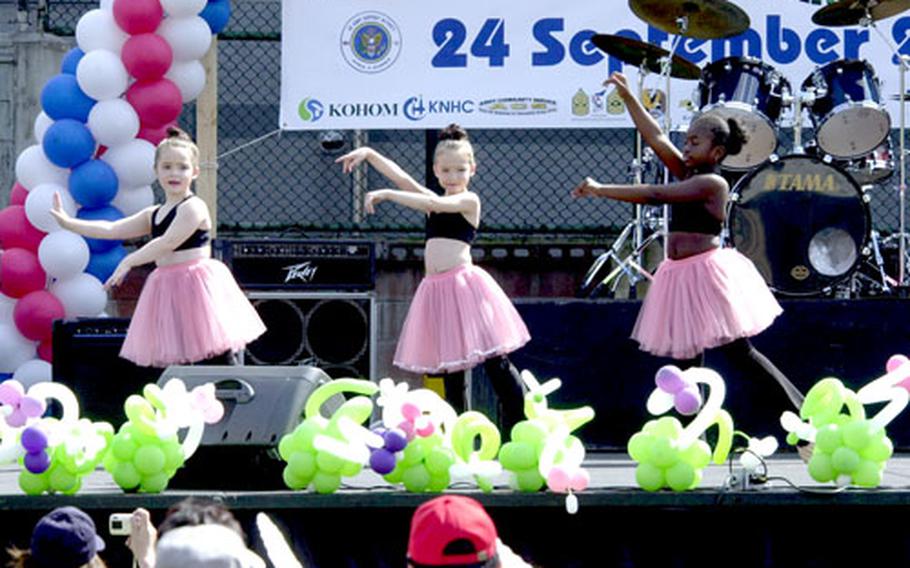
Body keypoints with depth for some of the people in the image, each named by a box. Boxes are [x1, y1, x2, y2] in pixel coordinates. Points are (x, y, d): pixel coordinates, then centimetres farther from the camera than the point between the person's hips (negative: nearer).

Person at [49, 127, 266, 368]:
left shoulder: (193, 207, -10)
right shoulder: (154, 215, 16)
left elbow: (168, 242, -20)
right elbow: (112, 229, 13)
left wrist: (129, 262, -22)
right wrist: (69, 223, 9)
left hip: (195, 284, -8)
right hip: (167, 288, 8)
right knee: (174, 358, 9)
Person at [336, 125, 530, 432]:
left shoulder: (469, 201, 0)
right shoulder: (433, 201, 17)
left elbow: (431, 204, -14)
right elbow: (401, 177, 9)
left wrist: (386, 195, -15)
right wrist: (368, 154, -2)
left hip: (464, 285, -6)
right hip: (436, 289, 6)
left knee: (495, 362, -9)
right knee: (449, 370, 7)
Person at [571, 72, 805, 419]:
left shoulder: (712, 183, -14)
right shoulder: (687, 175, 10)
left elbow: (655, 195, -21)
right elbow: (655, 138, 7)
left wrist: (601, 190, -20)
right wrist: (627, 98, -1)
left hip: (706, 272, -9)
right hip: (680, 275, 9)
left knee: (739, 352, -7)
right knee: (688, 359, 7)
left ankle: (803, 416, -2)